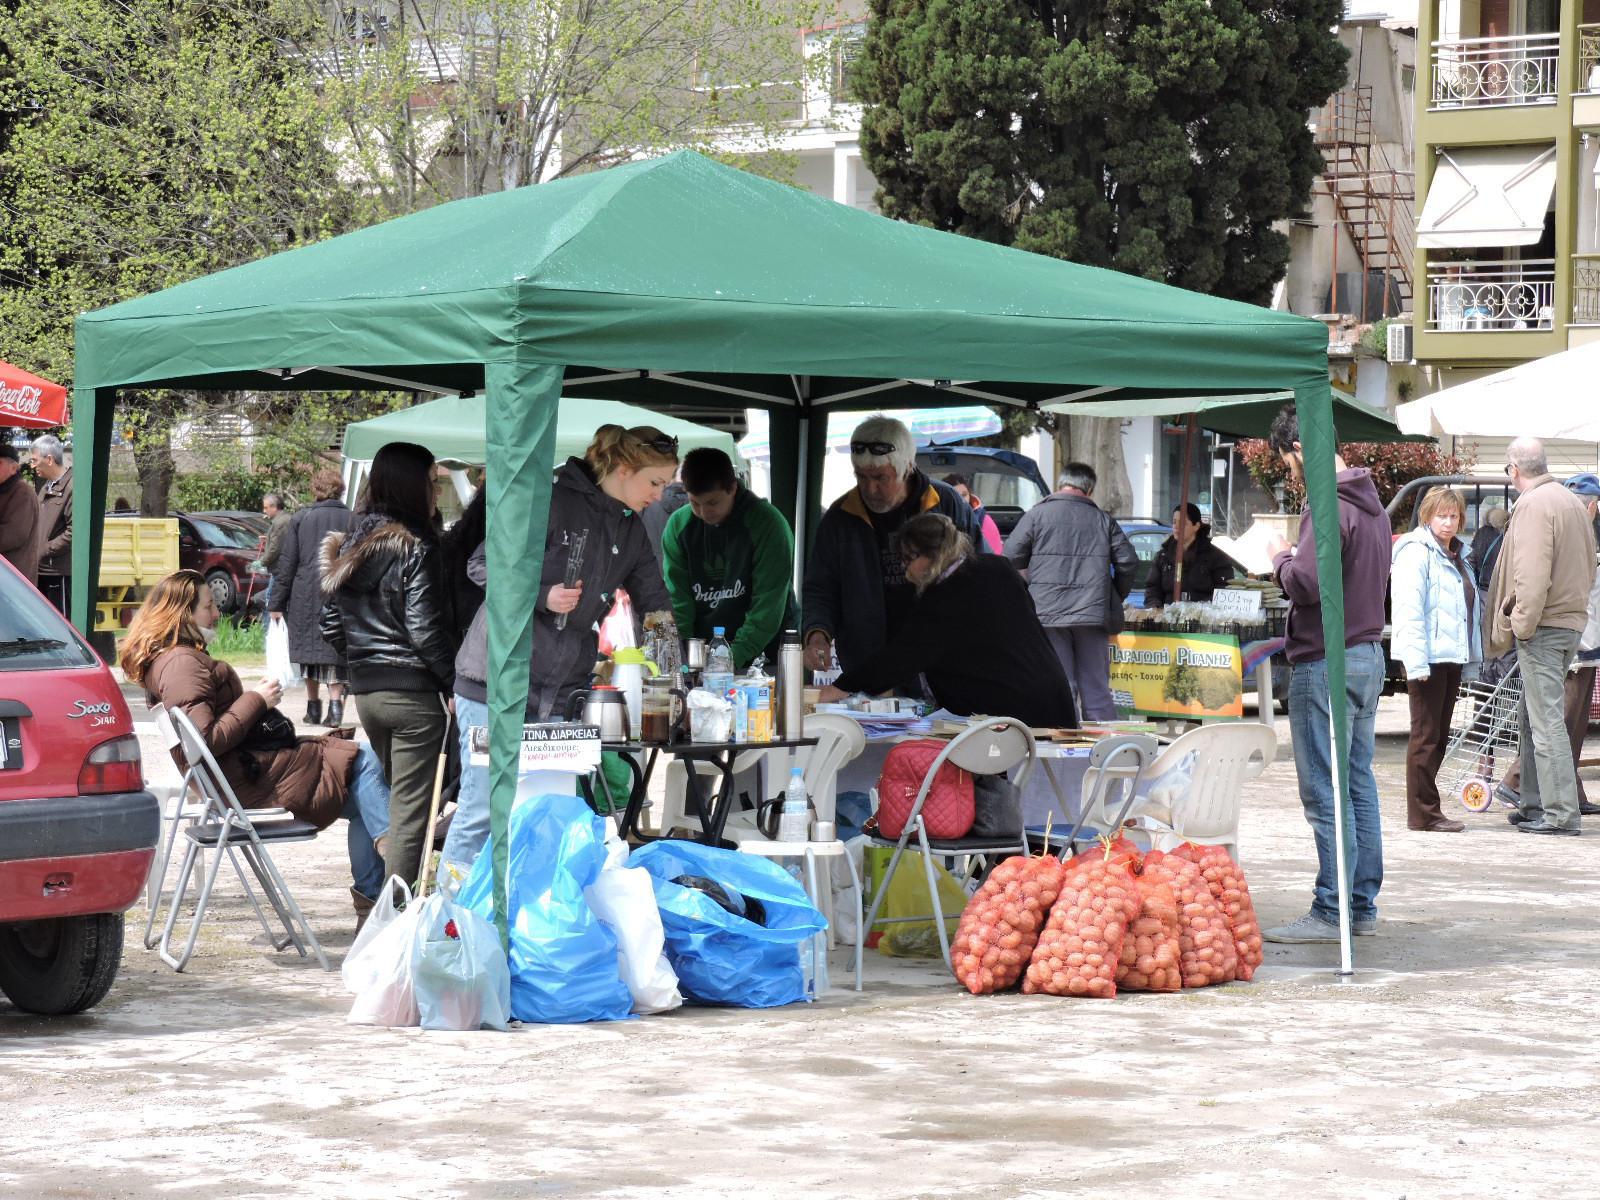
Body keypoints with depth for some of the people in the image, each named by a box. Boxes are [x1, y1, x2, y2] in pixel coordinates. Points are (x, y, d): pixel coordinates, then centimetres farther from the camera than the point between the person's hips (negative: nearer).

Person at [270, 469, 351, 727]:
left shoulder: (300, 520, 1)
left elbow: (287, 564, 1)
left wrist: (276, 603, 5)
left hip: (307, 595, 0)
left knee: (311, 650, 11)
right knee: (336, 654, 1)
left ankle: (313, 707, 16)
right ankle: (335, 705, -11)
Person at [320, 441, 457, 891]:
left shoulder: (350, 546, 10)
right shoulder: (415, 548, -12)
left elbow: (331, 624, 12)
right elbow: (425, 629, -15)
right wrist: (455, 683, -7)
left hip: (364, 688, 7)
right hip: (412, 687, -7)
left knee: (395, 797, 18)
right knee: (410, 806, -3)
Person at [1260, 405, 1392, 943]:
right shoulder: (1370, 500, 14)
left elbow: (1306, 585, -24)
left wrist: (1281, 558, -4)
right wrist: (1294, 560, 13)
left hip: (1327, 662, -10)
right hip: (1368, 653, 10)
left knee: (1325, 793, -6)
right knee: (1359, 784, 12)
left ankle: (1331, 913, -5)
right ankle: (1363, 907, 15)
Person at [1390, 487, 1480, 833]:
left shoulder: (1457, 558, 19)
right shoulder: (1417, 552, -9)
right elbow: (1408, 609, -17)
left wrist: (1468, 655, 18)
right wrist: (1416, 662, -23)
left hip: (1450, 657, 9)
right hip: (1427, 659, -9)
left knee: (1439, 736, 11)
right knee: (1426, 735, -6)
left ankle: (1427, 810, 17)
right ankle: (1423, 814, -4)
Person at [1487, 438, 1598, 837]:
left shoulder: (1533, 505, -14)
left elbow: (1532, 574, -22)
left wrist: (1523, 624, -16)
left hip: (1543, 625, -10)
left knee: (1546, 720, -8)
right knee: (1532, 717, 17)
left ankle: (1561, 814, -10)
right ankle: (1535, 804, 22)